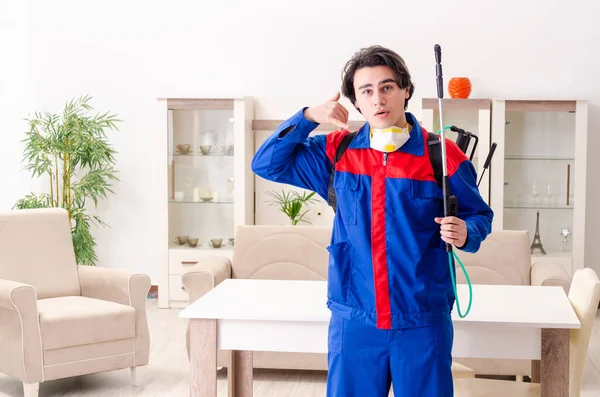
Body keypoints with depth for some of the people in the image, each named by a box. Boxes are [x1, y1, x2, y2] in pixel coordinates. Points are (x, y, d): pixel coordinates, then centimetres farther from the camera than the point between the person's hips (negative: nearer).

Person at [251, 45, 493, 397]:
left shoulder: (443, 155, -4)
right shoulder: (336, 151, 4)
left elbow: (480, 215, 6)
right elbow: (266, 164, 5)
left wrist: (465, 233, -17)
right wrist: (307, 117, -7)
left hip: (423, 324, -1)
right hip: (353, 322, 2)